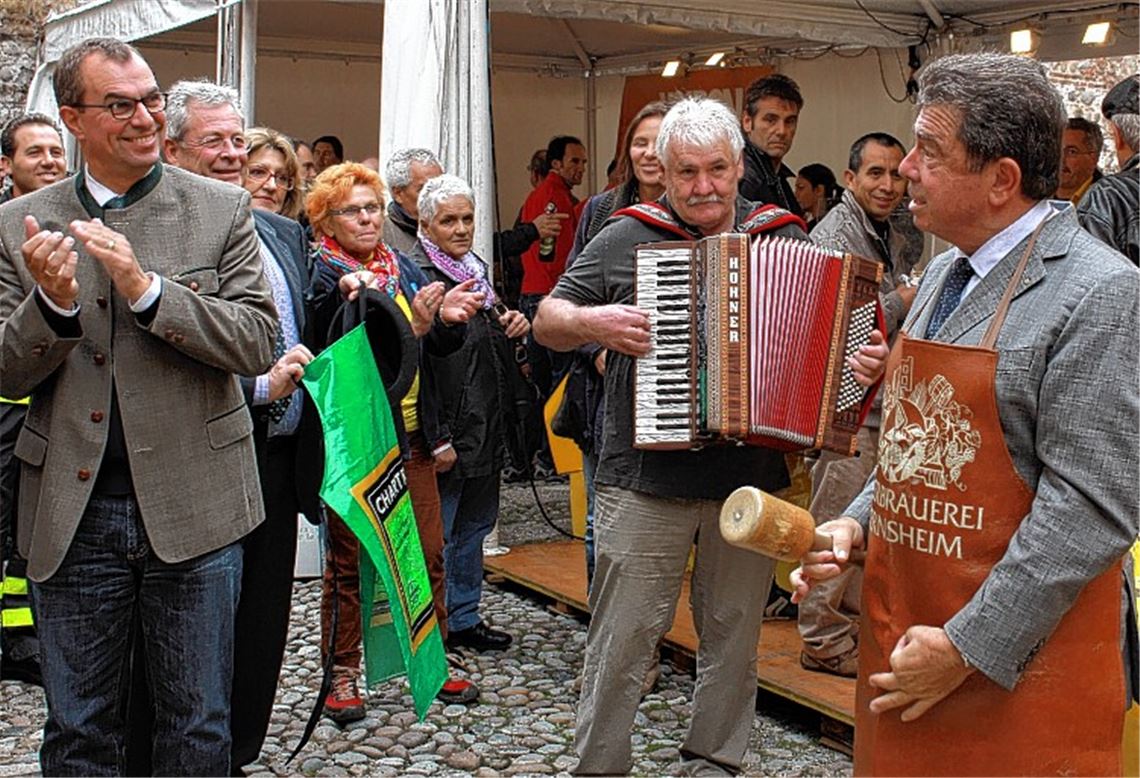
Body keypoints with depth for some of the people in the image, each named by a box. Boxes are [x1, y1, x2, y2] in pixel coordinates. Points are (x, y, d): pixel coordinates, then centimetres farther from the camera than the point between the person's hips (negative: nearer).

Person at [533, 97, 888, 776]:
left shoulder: (785, 239, 6)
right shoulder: (626, 238, 2)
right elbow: (547, 321, 6)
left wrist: (870, 363, -12)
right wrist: (590, 321, -15)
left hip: (751, 481, 2)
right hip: (646, 482, -2)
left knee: (735, 635, 13)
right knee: (623, 637, 2)